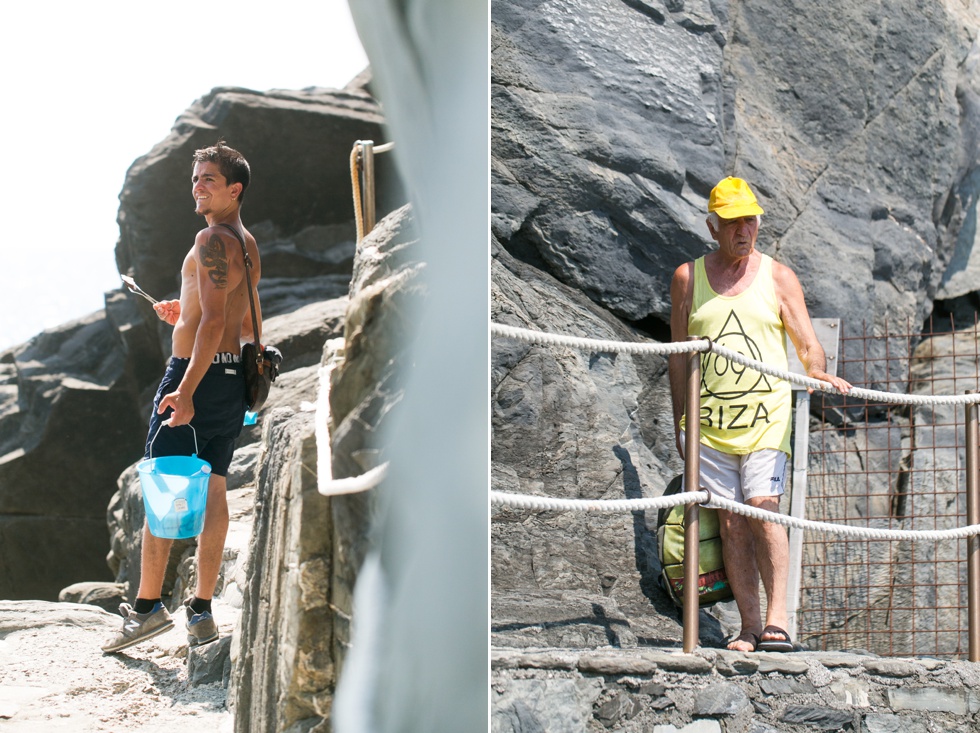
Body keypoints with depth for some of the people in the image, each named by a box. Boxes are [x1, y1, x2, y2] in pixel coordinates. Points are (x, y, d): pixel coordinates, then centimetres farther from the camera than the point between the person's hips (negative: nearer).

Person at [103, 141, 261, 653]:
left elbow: (214, 320, -23)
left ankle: (148, 606, -9)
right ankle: (203, 611, 9)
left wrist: (186, 390, -28)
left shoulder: (212, 240, -14)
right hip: (233, 377, 9)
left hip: (197, 372, -9)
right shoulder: (247, 244, 15)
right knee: (212, 490, 9)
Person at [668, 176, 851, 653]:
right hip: (710, 420, 2)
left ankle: (776, 620, -16)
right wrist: (680, 424, 10)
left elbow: (808, 345, 2)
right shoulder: (688, 278, 10)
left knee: (763, 510, -16)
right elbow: (678, 356, 14)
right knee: (731, 522, -1)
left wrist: (816, 369, -21)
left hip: (766, 415, -1)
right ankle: (749, 627, 2)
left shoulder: (778, 277, 7)